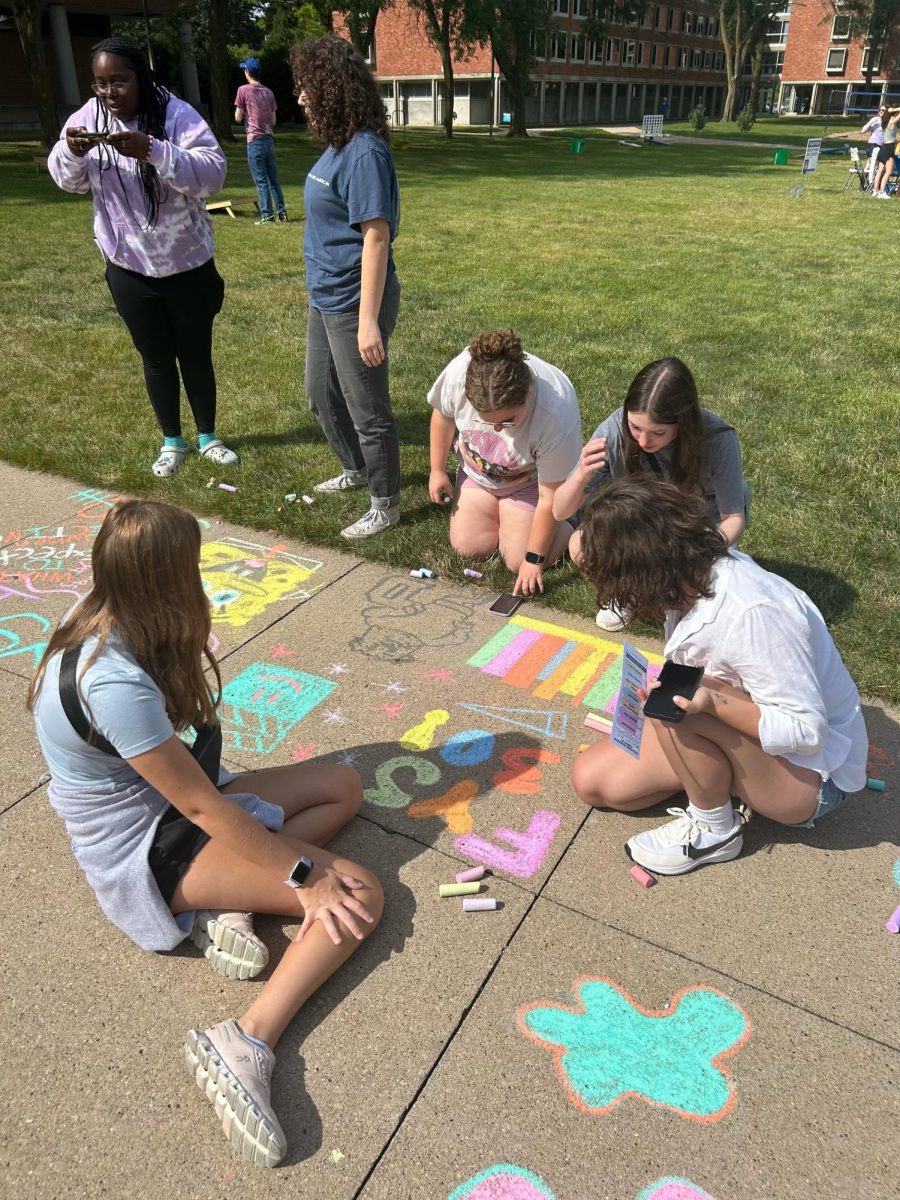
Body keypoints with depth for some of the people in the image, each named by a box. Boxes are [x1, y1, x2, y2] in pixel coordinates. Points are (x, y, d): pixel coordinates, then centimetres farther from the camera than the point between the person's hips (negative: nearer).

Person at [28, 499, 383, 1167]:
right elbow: (201, 805, -24)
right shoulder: (116, 684, -32)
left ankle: (229, 907, -3)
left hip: (157, 803, 9)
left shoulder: (99, 626, -5)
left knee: (344, 786, 7)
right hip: (146, 854, -9)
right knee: (357, 897, -15)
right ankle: (248, 1043, -20)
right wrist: (304, 872, -18)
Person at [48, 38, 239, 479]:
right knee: (155, 357, 13)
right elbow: (68, 180, 3)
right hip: (128, 268, 3)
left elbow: (212, 173, -27)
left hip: (188, 265, -3)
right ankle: (171, 441, 28)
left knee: (196, 355, 11)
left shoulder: (176, 115, -15)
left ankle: (208, 437, 29)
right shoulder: (88, 116, -2)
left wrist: (151, 151, -39)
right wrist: (71, 151, -20)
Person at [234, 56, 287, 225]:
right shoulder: (268, 92, 10)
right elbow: (273, 121, 12)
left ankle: (267, 216, -5)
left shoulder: (243, 90, -5)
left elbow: (238, 118, -4)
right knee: (274, 179, 11)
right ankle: (281, 212, 12)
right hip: (269, 139, 5)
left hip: (255, 141, -5)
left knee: (261, 181, -3)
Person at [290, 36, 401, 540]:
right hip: (325, 298, 10)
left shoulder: (364, 153, -19)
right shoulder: (338, 145, 8)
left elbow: (377, 237, -23)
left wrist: (368, 319, -25)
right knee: (322, 395, 22)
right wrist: (326, 292, 19)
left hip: (354, 304, -10)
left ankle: (386, 505, 18)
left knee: (367, 408, 2)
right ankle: (356, 471, 43)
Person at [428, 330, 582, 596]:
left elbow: (550, 497, -29)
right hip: (478, 469, 4)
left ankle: (566, 523, 17)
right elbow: (443, 414, -7)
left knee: (519, 561, -9)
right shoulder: (459, 372, -33)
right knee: (468, 548, 0)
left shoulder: (557, 415, -40)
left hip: (528, 480, -3)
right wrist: (437, 470, 2)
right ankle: (500, 509, 27)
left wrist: (534, 559, -22)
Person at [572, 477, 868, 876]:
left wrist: (711, 703, -41)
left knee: (680, 713, -35)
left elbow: (806, 730, -30)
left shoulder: (752, 611, -35)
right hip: (743, 739, 7)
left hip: (809, 771, -7)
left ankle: (714, 830, -8)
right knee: (593, 779, -3)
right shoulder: (697, 573, -11)